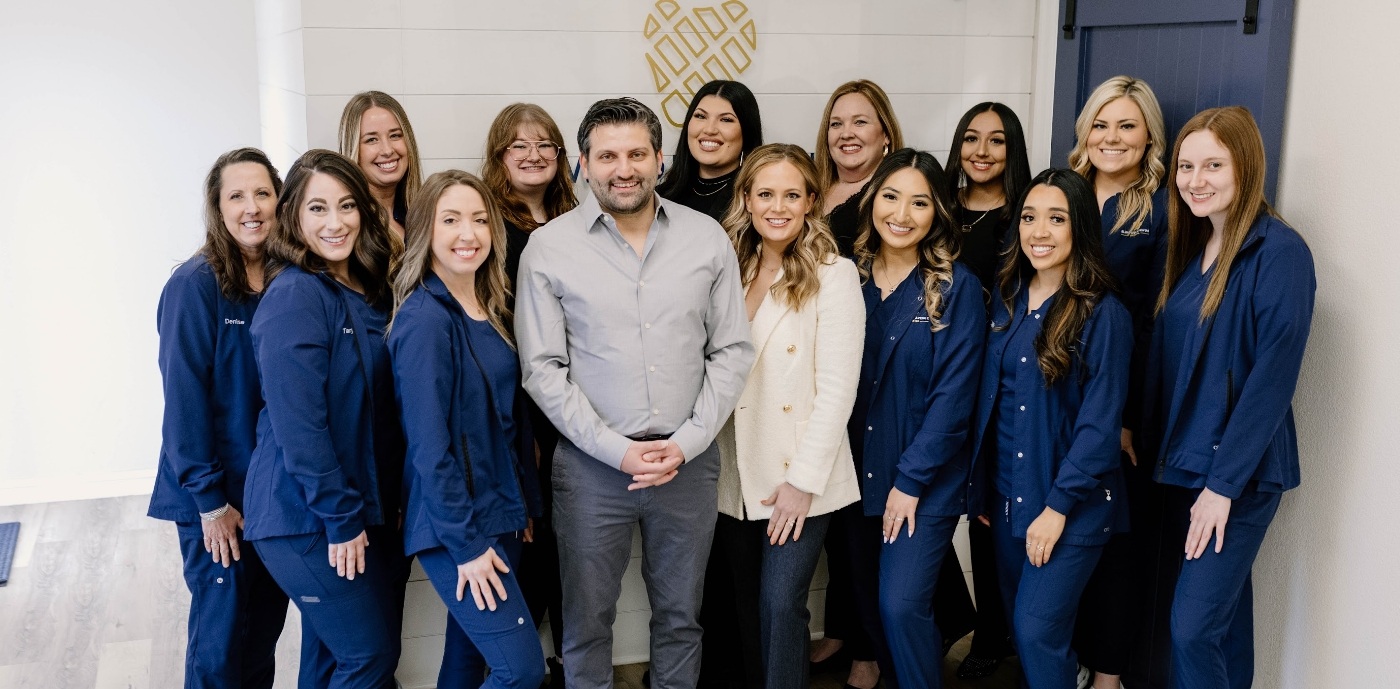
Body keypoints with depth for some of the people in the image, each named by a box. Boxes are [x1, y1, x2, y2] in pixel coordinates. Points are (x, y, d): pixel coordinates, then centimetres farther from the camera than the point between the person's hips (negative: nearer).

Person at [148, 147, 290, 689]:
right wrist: (209, 500, -16)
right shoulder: (196, 285, -14)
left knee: (267, 623, 16)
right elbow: (184, 397, -15)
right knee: (222, 634, 5)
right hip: (218, 497, -5)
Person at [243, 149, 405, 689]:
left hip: (365, 507, 8)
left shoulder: (367, 290, 8)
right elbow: (297, 423, -21)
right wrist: (341, 517, -17)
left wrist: (369, 508, 9)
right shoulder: (294, 296, -17)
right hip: (311, 519, -8)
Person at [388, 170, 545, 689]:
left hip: (498, 515, 8)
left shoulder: (490, 313, 8)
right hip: (455, 528, -8)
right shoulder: (425, 320, -18)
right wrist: (466, 544, -18)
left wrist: (524, 507, 13)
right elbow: (429, 445, -19)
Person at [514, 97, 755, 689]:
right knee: (588, 619, 10)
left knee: (680, 615, 16)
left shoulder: (707, 238, 0)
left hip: (688, 459, 2)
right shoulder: (549, 248, -5)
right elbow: (543, 369, -6)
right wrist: (616, 449, -12)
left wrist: (686, 443, -8)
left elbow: (732, 350, 2)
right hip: (592, 463, -1)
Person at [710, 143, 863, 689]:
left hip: (798, 478, -5)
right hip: (734, 475, 5)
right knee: (744, 608, 13)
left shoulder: (834, 275, -8)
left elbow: (837, 387, -11)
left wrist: (803, 479, -14)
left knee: (781, 605, -9)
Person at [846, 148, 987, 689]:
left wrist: (910, 481, -14)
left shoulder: (957, 288, -8)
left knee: (902, 605, -11)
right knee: (867, 600, 11)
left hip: (926, 481, -4)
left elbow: (953, 396, -11)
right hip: (860, 472, 4)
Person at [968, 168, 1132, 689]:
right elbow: (989, 400, 9)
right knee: (1018, 622, 14)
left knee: (1037, 630, -7)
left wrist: (1058, 507, -17)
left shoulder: (1103, 314, -13)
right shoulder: (1007, 300, 5)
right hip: (1008, 494, 6)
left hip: (1072, 505, -6)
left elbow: (1100, 423, -14)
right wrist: (980, 489, 8)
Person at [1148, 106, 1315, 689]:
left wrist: (1223, 483, -18)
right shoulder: (1190, 247, 9)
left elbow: (1273, 376, -18)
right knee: (1224, 608, 17)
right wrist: (1167, 451, 6)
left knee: (1194, 626, -10)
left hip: (1241, 471, -7)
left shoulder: (1278, 251, -14)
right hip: (1185, 461, 7)